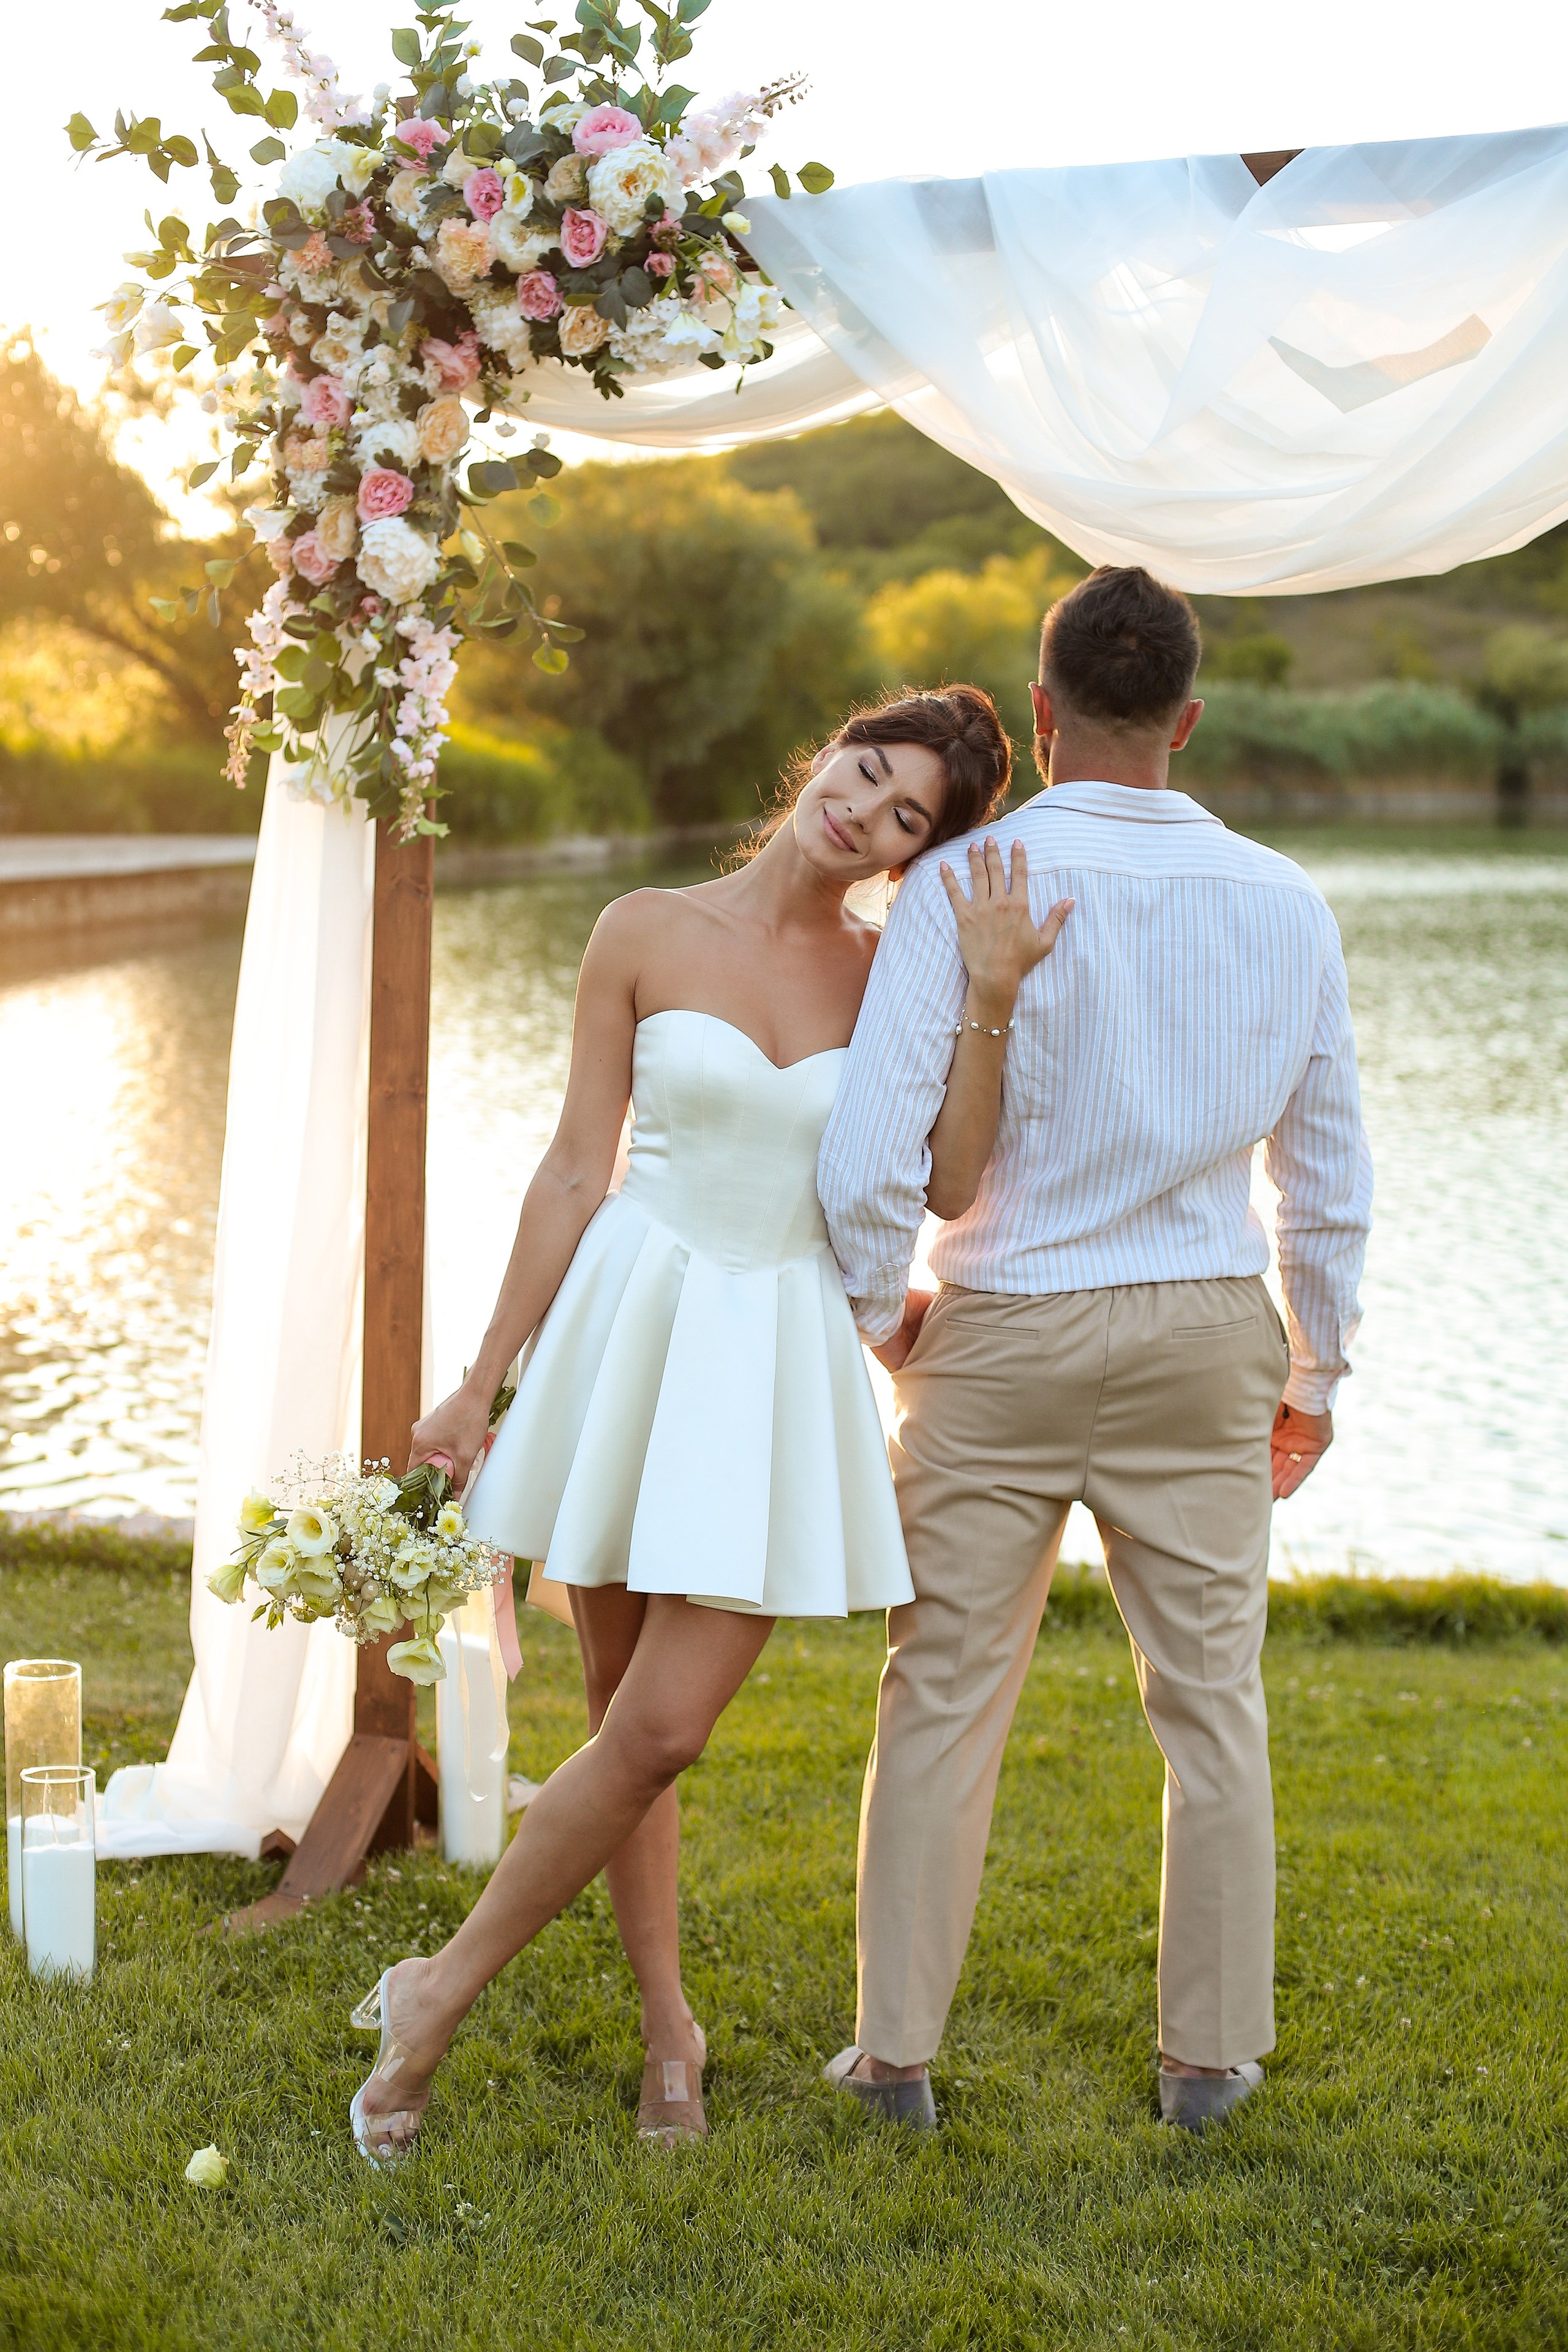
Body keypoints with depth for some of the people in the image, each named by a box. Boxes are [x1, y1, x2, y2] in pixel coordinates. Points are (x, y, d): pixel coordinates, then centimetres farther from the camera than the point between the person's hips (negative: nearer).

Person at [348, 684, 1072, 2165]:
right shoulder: (646, 936, 0)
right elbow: (576, 1169, 2)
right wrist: (485, 1380, 2)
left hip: (778, 1359, 0)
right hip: (629, 1327, 0)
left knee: (662, 1727, -7)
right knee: (622, 1709, 8)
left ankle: (438, 1998, 11)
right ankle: (668, 2023, 27)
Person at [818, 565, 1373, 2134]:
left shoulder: (962, 886, -12)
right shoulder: (1282, 903, -1)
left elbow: (869, 1154, -17)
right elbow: (1328, 1169, 6)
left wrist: (879, 1312, 2)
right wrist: (1317, 1366, 18)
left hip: (1001, 1339, -2)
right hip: (1204, 1331, 2)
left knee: (945, 1695, 9)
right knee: (1210, 1699, 12)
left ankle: (897, 2051, 17)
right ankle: (1210, 2054, 21)